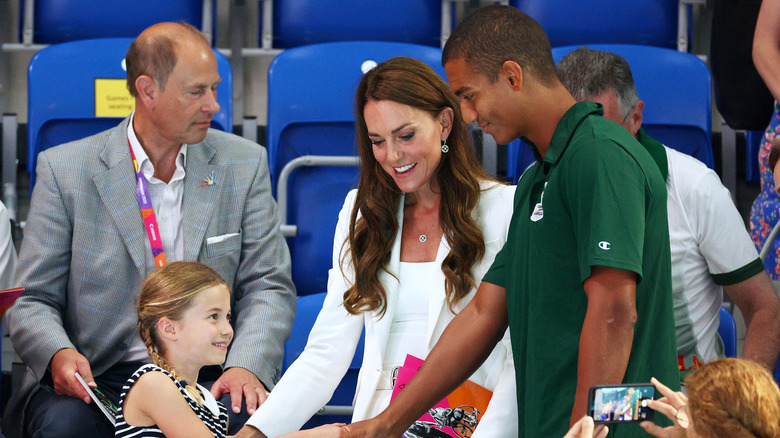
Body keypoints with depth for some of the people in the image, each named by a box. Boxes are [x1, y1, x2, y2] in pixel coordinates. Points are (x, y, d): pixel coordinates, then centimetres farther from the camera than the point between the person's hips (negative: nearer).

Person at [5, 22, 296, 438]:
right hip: (96, 378, -1)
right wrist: (58, 354, -20)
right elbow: (33, 299, 3)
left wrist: (247, 366, -14)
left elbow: (269, 285, 6)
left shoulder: (243, 165, 9)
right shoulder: (65, 170, 3)